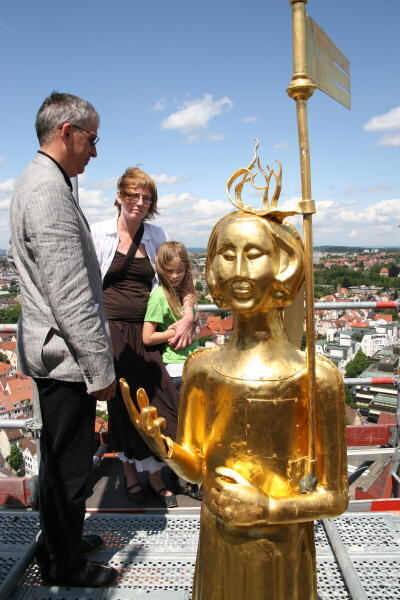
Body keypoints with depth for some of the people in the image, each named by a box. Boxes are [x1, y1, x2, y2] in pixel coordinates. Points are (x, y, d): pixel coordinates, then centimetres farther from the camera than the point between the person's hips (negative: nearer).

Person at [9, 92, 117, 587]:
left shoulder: (36, 182, 13)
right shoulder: (49, 191, -20)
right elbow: (71, 298, -24)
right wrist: (101, 368, -17)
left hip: (52, 352, 11)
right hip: (65, 357, -11)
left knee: (59, 460, 23)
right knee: (68, 467, 7)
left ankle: (60, 543, 43)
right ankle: (63, 566, 28)